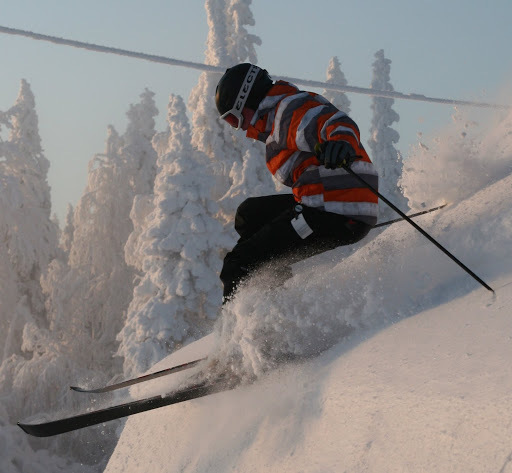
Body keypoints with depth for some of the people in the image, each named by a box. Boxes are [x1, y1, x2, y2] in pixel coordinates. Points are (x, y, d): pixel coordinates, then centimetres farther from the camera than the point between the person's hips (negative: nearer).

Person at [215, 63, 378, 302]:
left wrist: (342, 142, -49)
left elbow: (336, 122, -27)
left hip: (335, 215, -11)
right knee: (250, 213, 27)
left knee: (237, 267, -9)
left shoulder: (291, 108, -8)